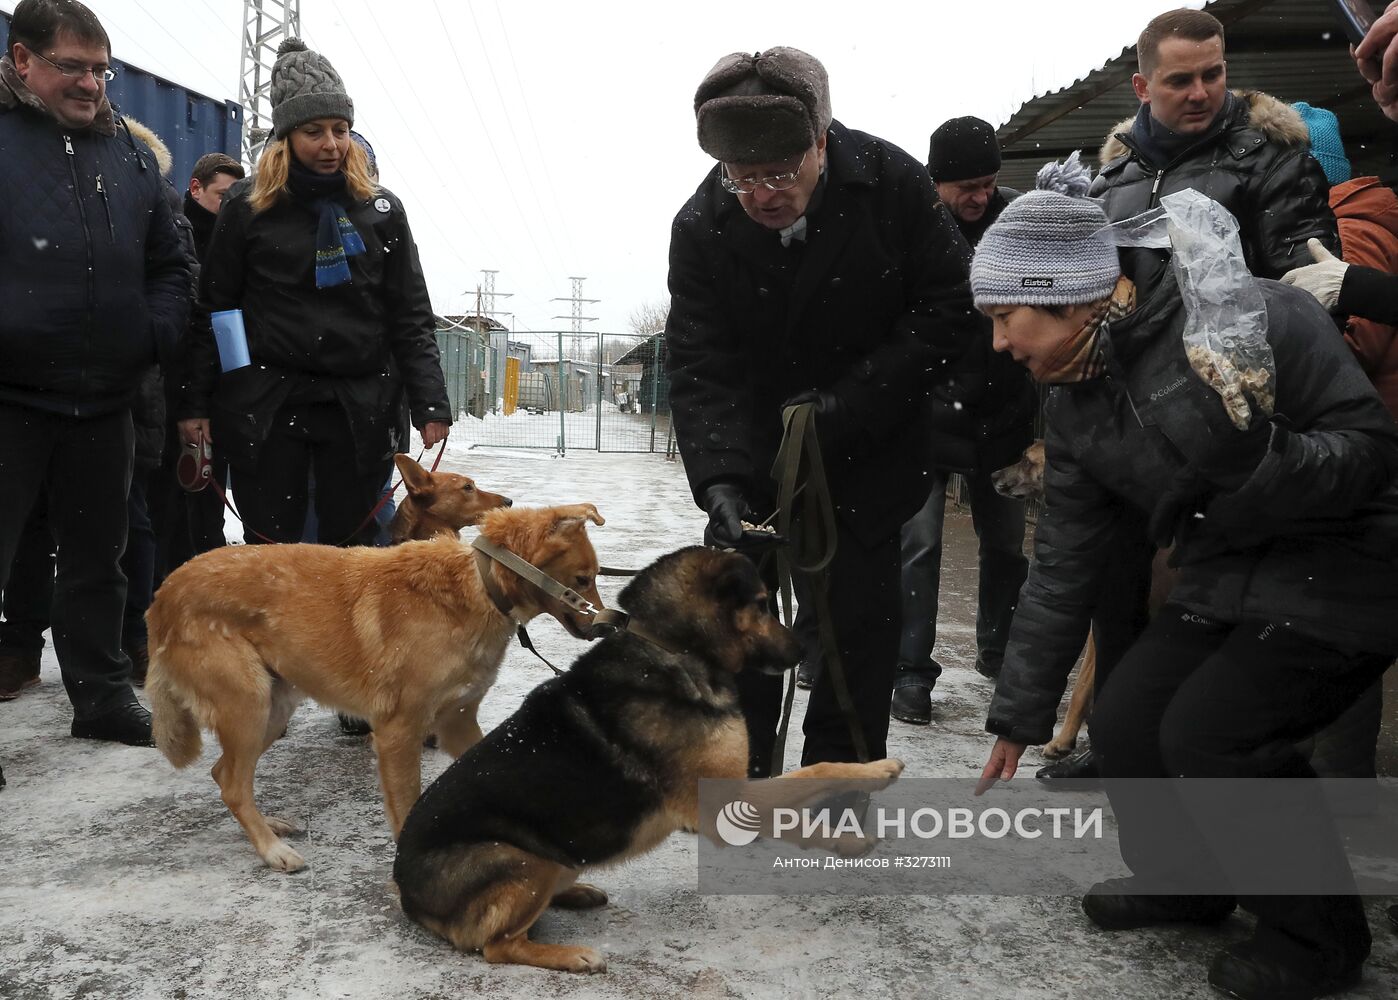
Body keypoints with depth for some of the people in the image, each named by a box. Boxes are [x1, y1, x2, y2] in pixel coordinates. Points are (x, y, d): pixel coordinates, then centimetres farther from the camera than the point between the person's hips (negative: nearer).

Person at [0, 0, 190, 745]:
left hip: (104, 400, 5)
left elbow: (168, 263, 18)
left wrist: (159, 333, 3)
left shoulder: (127, 151, 12)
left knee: (97, 557, 15)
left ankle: (102, 696, 28)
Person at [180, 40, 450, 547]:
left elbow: (411, 317, 5)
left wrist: (430, 403, -4)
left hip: (359, 406, 1)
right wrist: (196, 404, 1)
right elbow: (213, 310, 5)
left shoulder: (381, 209, 7)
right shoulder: (247, 206, 3)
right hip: (265, 406, -1)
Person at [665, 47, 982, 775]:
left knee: (859, 620, 6)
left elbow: (949, 312, -13)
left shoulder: (893, 185, -17)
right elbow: (701, 369, -18)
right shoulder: (702, 226, -15)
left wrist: (853, 401, -21)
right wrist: (720, 481, -33)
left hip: (869, 454, -1)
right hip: (756, 450, 1)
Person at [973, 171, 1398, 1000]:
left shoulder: (1251, 319, -22)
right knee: (1124, 724, -3)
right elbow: (1063, 568, 3)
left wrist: (1246, 455, -40)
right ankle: (1184, 879, 25)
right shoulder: (1076, 406, -1)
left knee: (1209, 731, -19)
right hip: (1229, 579, 7)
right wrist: (1020, 716, 6)